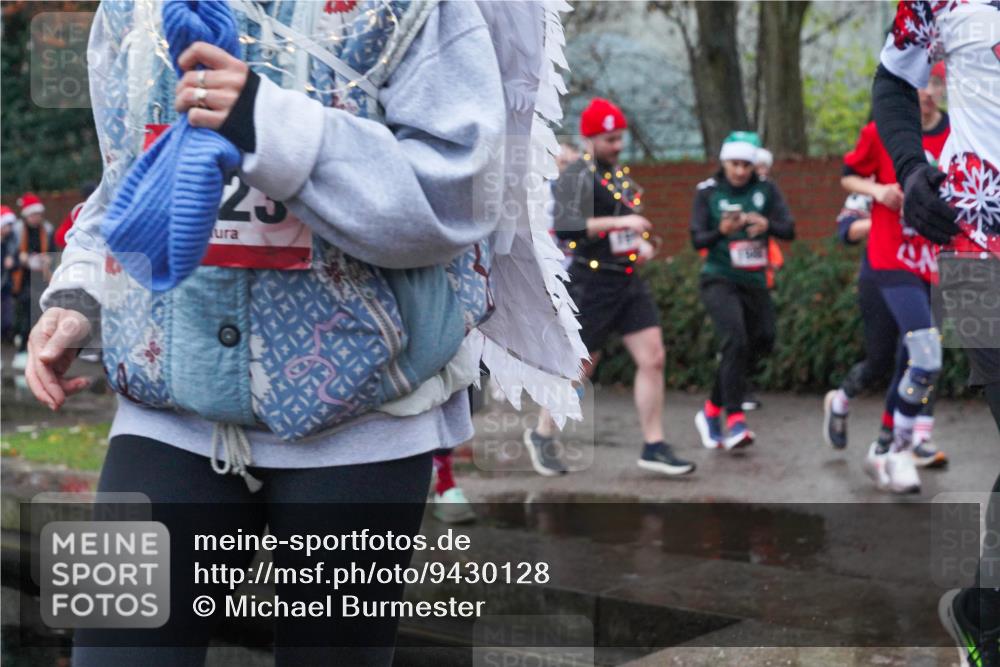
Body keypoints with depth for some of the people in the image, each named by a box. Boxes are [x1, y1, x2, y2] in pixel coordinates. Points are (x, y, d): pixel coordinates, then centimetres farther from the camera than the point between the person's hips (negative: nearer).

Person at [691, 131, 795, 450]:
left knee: (761, 344, 9)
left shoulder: (766, 190, 3)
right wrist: (721, 231, -27)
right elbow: (697, 239, -7)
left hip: (755, 282, 5)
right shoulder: (708, 192, -2)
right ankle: (735, 419, -25)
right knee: (735, 340, -24)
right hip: (719, 280, -4)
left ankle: (712, 411, 26)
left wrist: (767, 225, -26)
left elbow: (789, 230, -5)